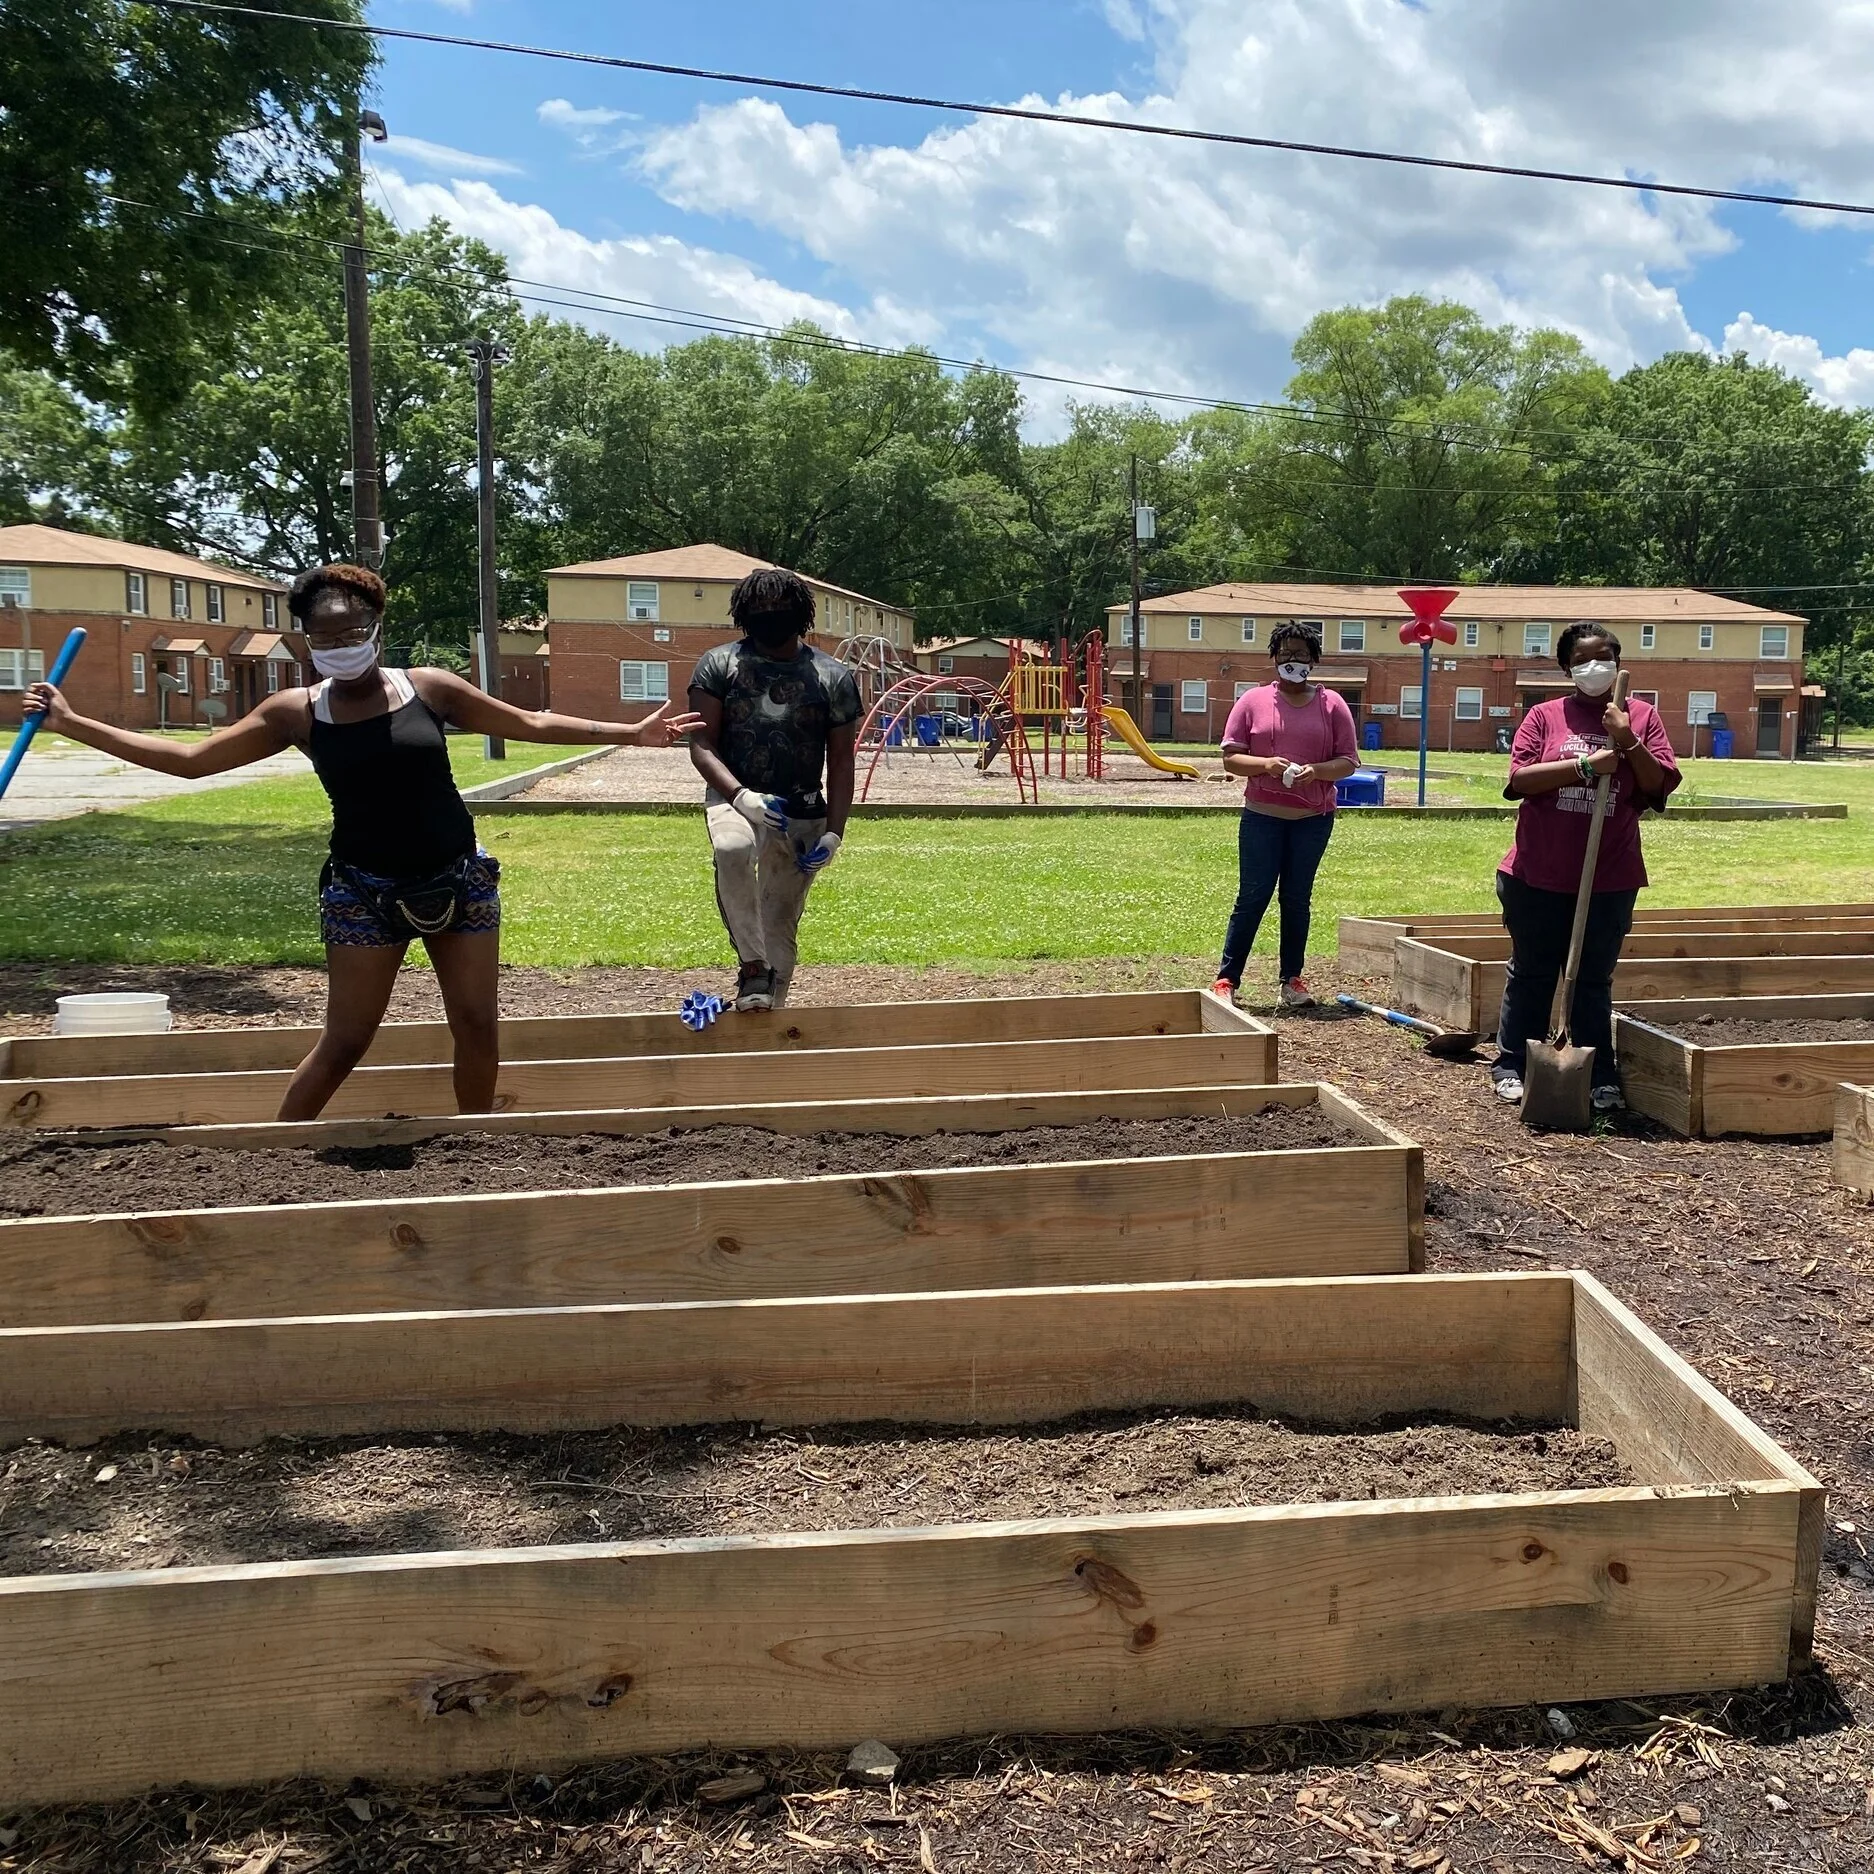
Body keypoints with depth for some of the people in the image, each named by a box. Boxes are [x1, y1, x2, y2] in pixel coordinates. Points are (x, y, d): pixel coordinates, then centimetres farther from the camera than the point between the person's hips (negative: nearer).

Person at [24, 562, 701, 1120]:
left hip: (460, 880, 2)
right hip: (364, 892, -1)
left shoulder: (429, 688, -3)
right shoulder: (296, 714, -3)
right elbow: (190, 758, 2)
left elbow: (532, 724, 6)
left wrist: (633, 731, 4)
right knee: (344, 1042, 0)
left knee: (478, 1026, 4)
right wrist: (70, 723, -2)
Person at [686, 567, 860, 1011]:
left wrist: (833, 833, -5)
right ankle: (752, 965, -23)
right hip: (735, 798, -2)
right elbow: (701, 744, -4)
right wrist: (741, 796, -21)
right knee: (733, 849, -36)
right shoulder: (719, 665, 1)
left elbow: (841, 763, 5)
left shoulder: (833, 677, 3)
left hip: (803, 815, 2)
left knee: (781, 927, 6)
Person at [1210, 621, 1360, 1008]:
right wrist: (1265, 764, -19)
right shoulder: (1253, 701, 2)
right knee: (1253, 896, -1)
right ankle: (1227, 978, 5)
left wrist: (1317, 770, -17)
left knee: (1297, 899, 8)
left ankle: (1292, 979, 17)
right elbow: (1230, 757, 0)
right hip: (1261, 816, -1)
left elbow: (1348, 762, 2)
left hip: (1313, 819, 1)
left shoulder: (1332, 704, 4)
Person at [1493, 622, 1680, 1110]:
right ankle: (1513, 1066, 19)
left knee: (1594, 982, 8)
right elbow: (1520, 778, -10)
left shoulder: (1641, 717, 6)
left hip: (1609, 879, 1)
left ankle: (1600, 1078, 15)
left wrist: (1627, 741, -15)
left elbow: (1661, 785, -2)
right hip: (1538, 875, -1)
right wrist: (1586, 764, -18)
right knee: (1531, 975, 9)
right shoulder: (1545, 716, 2)